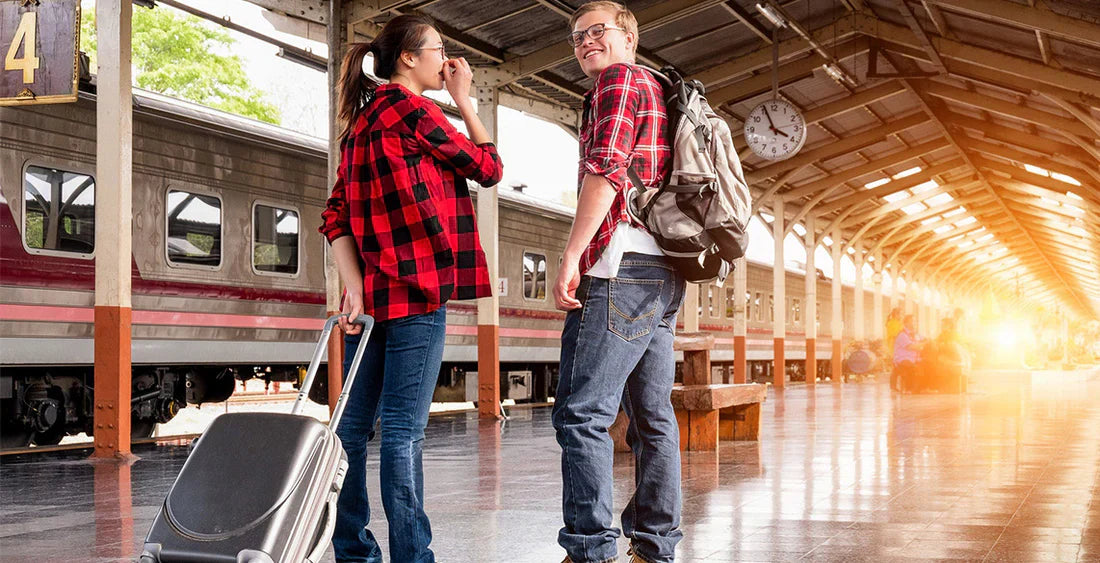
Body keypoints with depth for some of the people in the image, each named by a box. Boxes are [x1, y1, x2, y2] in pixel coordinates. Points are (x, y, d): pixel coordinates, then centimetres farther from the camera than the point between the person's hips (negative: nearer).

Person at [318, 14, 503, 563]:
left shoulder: (360, 122, 18)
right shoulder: (413, 111, -6)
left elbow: (335, 217, 10)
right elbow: (489, 168, 2)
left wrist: (354, 287, 1)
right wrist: (464, 101, 12)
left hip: (370, 292, 8)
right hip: (417, 291, -8)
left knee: (355, 424, 9)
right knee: (403, 429, -8)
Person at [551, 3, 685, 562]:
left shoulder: (619, 79, -1)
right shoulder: (659, 88, 28)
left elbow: (607, 170, -15)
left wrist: (572, 255, -17)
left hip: (621, 267, -10)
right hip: (663, 274, 10)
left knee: (581, 412, -12)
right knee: (652, 415, 9)